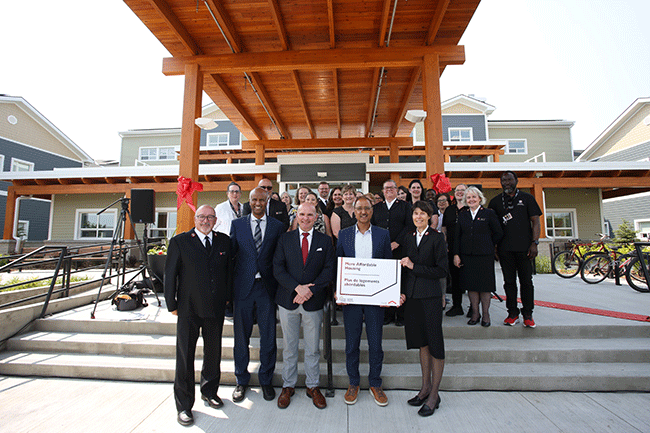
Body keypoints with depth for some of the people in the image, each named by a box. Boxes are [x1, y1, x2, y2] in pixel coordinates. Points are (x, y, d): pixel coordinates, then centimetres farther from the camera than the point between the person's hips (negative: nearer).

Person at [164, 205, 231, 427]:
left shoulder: (224, 241, 3)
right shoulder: (179, 241, -4)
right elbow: (170, 274, -2)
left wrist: (227, 297, 6)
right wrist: (172, 305, -2)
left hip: (216, 308, 3)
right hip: (189, 309, -3)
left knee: (214, 353, 18)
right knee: (185, 357, 8)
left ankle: (209, 391, 41)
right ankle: (184, 406, 26)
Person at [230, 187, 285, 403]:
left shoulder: (278, 227, 3)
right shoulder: (237, 224, 6)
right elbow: (230, 253, 2)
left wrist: (280, 286, -6)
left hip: (267, 287, 0)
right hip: (243, 287, 1)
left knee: (268, 338, 9)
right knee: (241, 336, 13)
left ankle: (266, 380, 30)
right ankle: (242, 381, 34)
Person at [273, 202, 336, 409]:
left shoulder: (325, 241, 2)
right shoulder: (285, 239, 2)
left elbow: (329, 270, -4)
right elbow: (278, 268, -5)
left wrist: (310, 290, -15)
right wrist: (297, 288, -17)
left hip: (314, 302, 0)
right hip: (288, 300, 0)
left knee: (313, 348, 12)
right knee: (289, 346, 13)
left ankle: (313, 386, 31)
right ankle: (288, 386, 32)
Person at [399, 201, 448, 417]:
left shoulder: (437, 237, -5)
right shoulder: (409, 239, 11)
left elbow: (442, 270, -11)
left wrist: (414, 267, -14)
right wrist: (402, 291, 5)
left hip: (431, 296, -5)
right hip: (412, 296, 5)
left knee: (435, 344, 4)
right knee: (422, 342, 14)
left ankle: (434, 394, 18)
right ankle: (425, 387, 28)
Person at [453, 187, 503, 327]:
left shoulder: (489, 213, 1)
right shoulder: (462, 215, 9)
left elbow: (498, 233, 4)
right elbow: (457, 236, 7)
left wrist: (488, 246, 6)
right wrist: (456, 254, 1)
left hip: (484, 255, -2)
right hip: (467, 255, 3)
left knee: (485, 284, 3)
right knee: (471, 284, 6)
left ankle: (485, 314, 18)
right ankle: (475, 313, 19)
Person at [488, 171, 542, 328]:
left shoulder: (527, 198, 7)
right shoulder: (495, 201, 10)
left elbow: (535, 221, 3)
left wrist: (534, 243, -7)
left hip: (524, 248, -1)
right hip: (505, 249, 1)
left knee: (526, 281, 2)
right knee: (509, 281, 7)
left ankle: (528, 315, 14)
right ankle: (513, 313, 17)